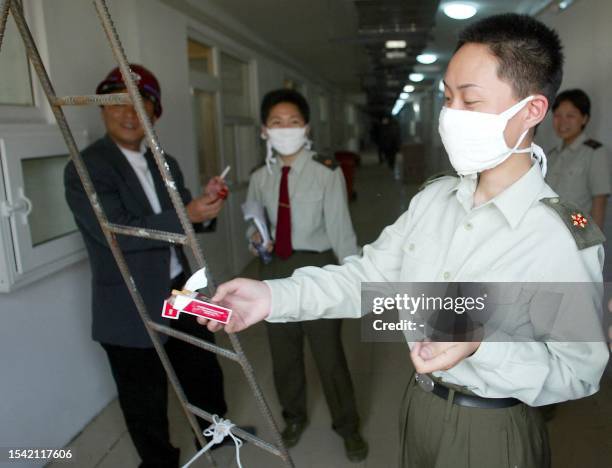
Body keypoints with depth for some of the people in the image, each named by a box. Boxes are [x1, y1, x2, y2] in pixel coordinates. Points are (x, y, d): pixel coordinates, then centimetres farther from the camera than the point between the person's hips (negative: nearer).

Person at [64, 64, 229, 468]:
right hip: (132, 309, -6)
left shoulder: (166, 164, 7)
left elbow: (188, 223, 9)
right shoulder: (85, 169, -14)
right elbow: (118, 234, -24)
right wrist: (188, 214, -27)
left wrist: (205, 204, -13)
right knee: (146, 401, 13)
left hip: (182, 292, 7)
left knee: (205, 371, 24)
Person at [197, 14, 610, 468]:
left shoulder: (567, 237, -22)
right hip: (419, 407, 5)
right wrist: (275, 296, -16)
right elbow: (369, 274, -5)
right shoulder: (433, 198, -4)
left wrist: (479, 345, -34)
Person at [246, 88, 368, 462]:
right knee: (284, 353, 19)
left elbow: (340, 228, -15)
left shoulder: (327, 173, -14)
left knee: (329, 353, 9)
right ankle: (294, 416, 46)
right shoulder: (260, 178, 0)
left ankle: (348, 427, 36)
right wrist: (255, 234, -8)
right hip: (275, 270, 5)